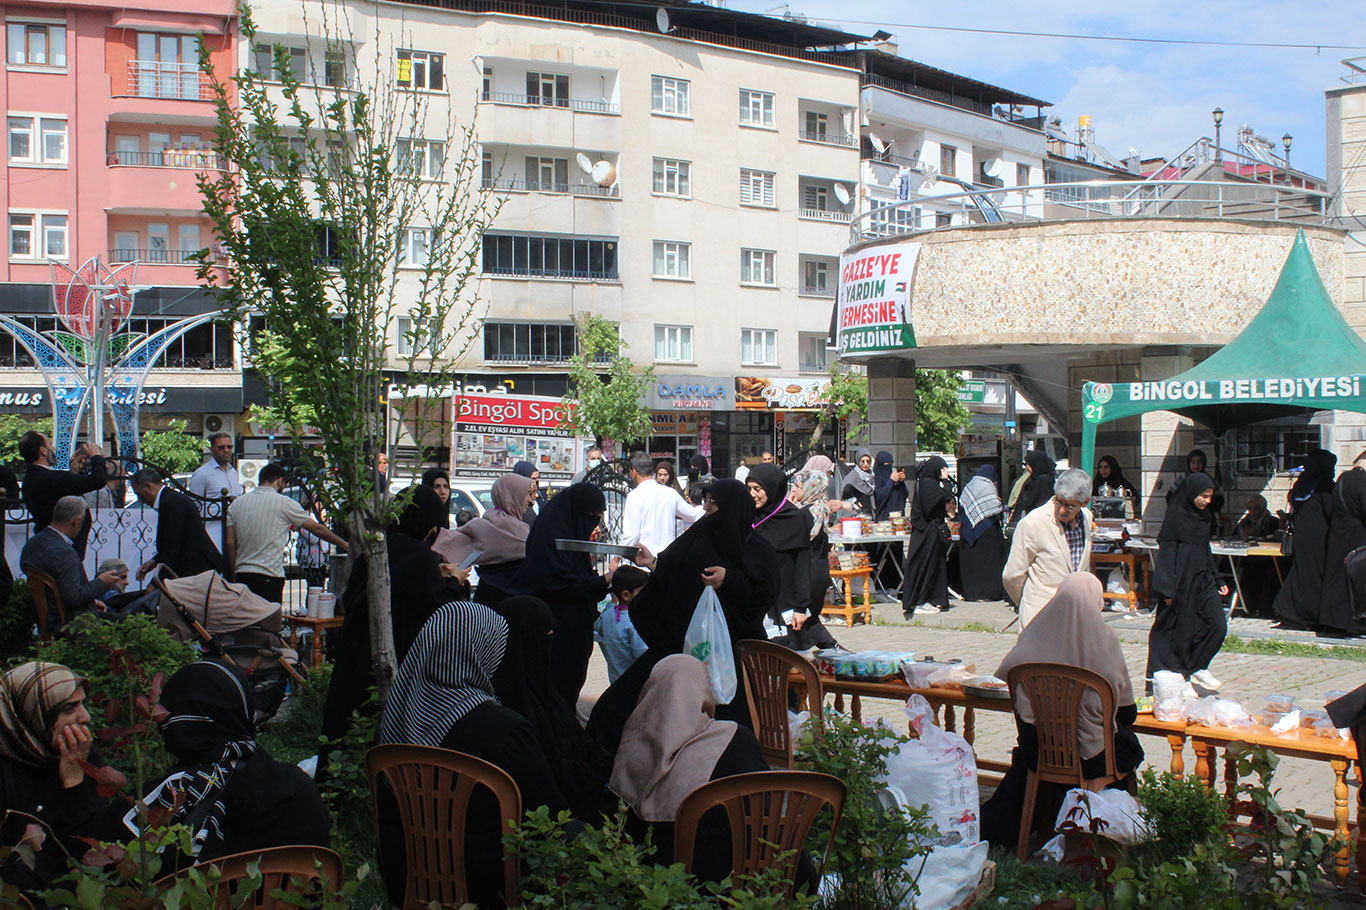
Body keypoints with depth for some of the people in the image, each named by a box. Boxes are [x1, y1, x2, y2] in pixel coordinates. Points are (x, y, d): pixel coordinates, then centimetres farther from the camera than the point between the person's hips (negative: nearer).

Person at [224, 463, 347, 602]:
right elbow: (316, 528, 4)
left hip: (241, 575, 5)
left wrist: (234, 575, 15)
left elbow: (229, 544, 8)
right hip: (269, 576, -5)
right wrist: (343, 544, 16)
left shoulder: (236, 503, 11)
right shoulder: (284, 502, -2)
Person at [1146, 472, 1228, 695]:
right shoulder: (1175, 517, -11)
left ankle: (1197, 668, 17)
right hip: (1182, 581, -7)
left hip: (1203, 579, 7)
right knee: (1183, 630, 0)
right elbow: (1166, 553, -13)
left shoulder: (1202, 517, 12)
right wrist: (1168, 589, -17)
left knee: (1218, 625, 0)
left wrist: (1218, 581, 19)